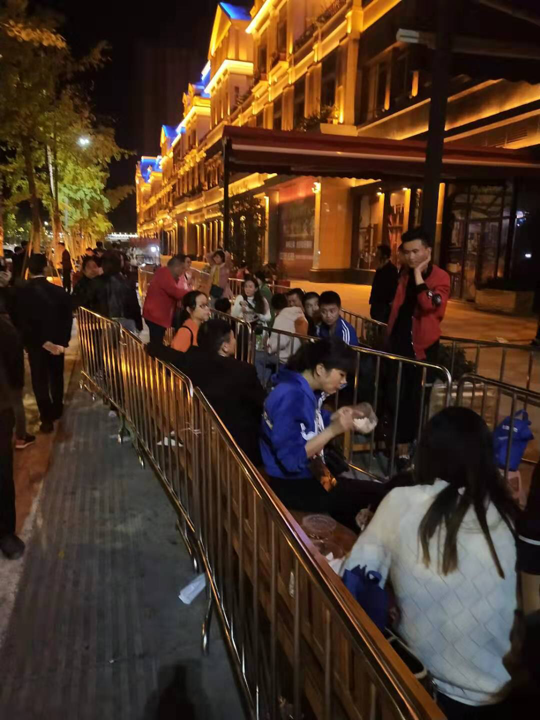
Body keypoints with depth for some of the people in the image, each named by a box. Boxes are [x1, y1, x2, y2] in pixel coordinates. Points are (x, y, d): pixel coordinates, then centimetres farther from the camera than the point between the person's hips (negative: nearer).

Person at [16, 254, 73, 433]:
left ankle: (47, 418, 10)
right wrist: (63, 341, -5)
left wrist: (44, 342, -16)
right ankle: (57, 410, 34)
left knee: (40, 381, 9)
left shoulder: (22, 293, -16)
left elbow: (22, 323, -18)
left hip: (35, 344, -2)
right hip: (57, 342, 3)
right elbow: (67, 318, -8)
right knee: (56, 377, 20)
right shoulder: (59, 291, -9)